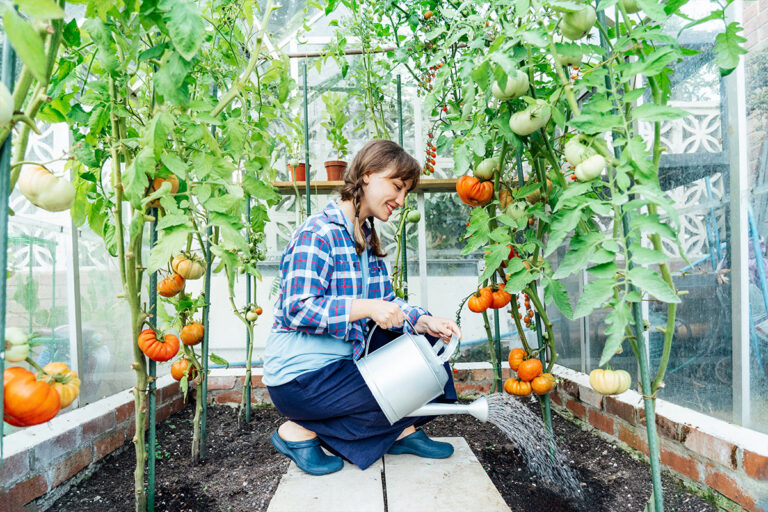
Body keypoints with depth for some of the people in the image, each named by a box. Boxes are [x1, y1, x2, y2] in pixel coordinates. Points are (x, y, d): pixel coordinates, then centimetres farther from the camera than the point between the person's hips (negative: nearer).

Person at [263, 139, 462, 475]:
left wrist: (423, 321, -12)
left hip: (346, 358, 9)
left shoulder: (367, 237, 11)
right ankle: (300, 431, -3)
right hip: (301, 374, -9)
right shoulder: (319, 232, -18)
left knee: (429, 342, 3)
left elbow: (385, 303, 7)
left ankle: (403, 432, 11)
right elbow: (297, 309, -24)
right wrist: (366, 307, -33)